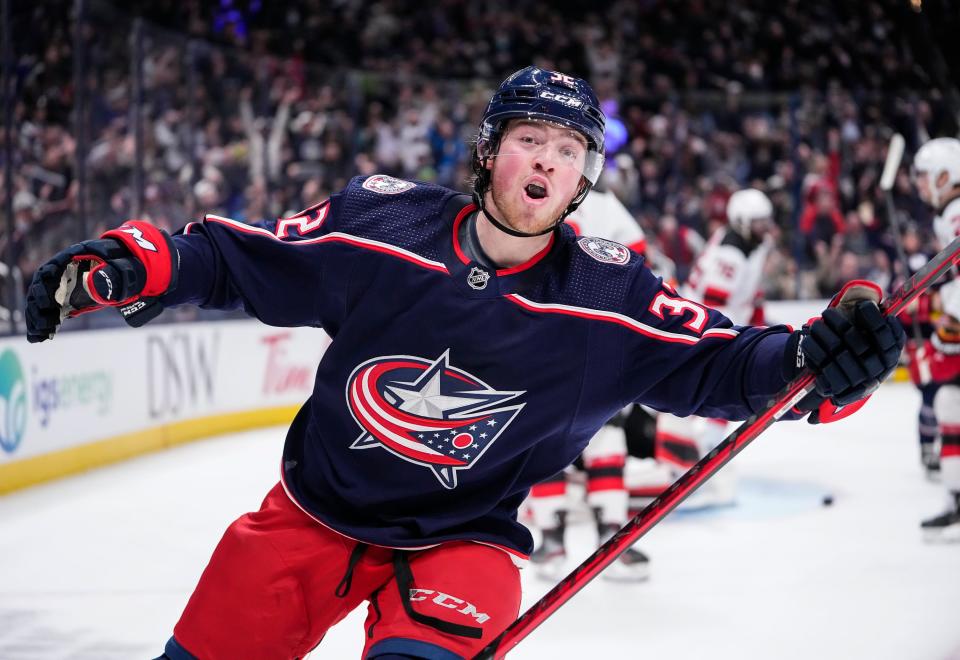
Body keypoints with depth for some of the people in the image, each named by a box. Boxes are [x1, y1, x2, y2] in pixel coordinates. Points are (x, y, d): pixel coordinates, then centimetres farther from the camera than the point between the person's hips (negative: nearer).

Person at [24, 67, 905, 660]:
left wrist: (812, 357, -36)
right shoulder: (378, 222, -13)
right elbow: (243, 259, -4)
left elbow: (713, 360, -16)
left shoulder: (609, 296, -13)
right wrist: (126, 266, -17)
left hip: (461, 541, -2)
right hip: (314, 514, 2)